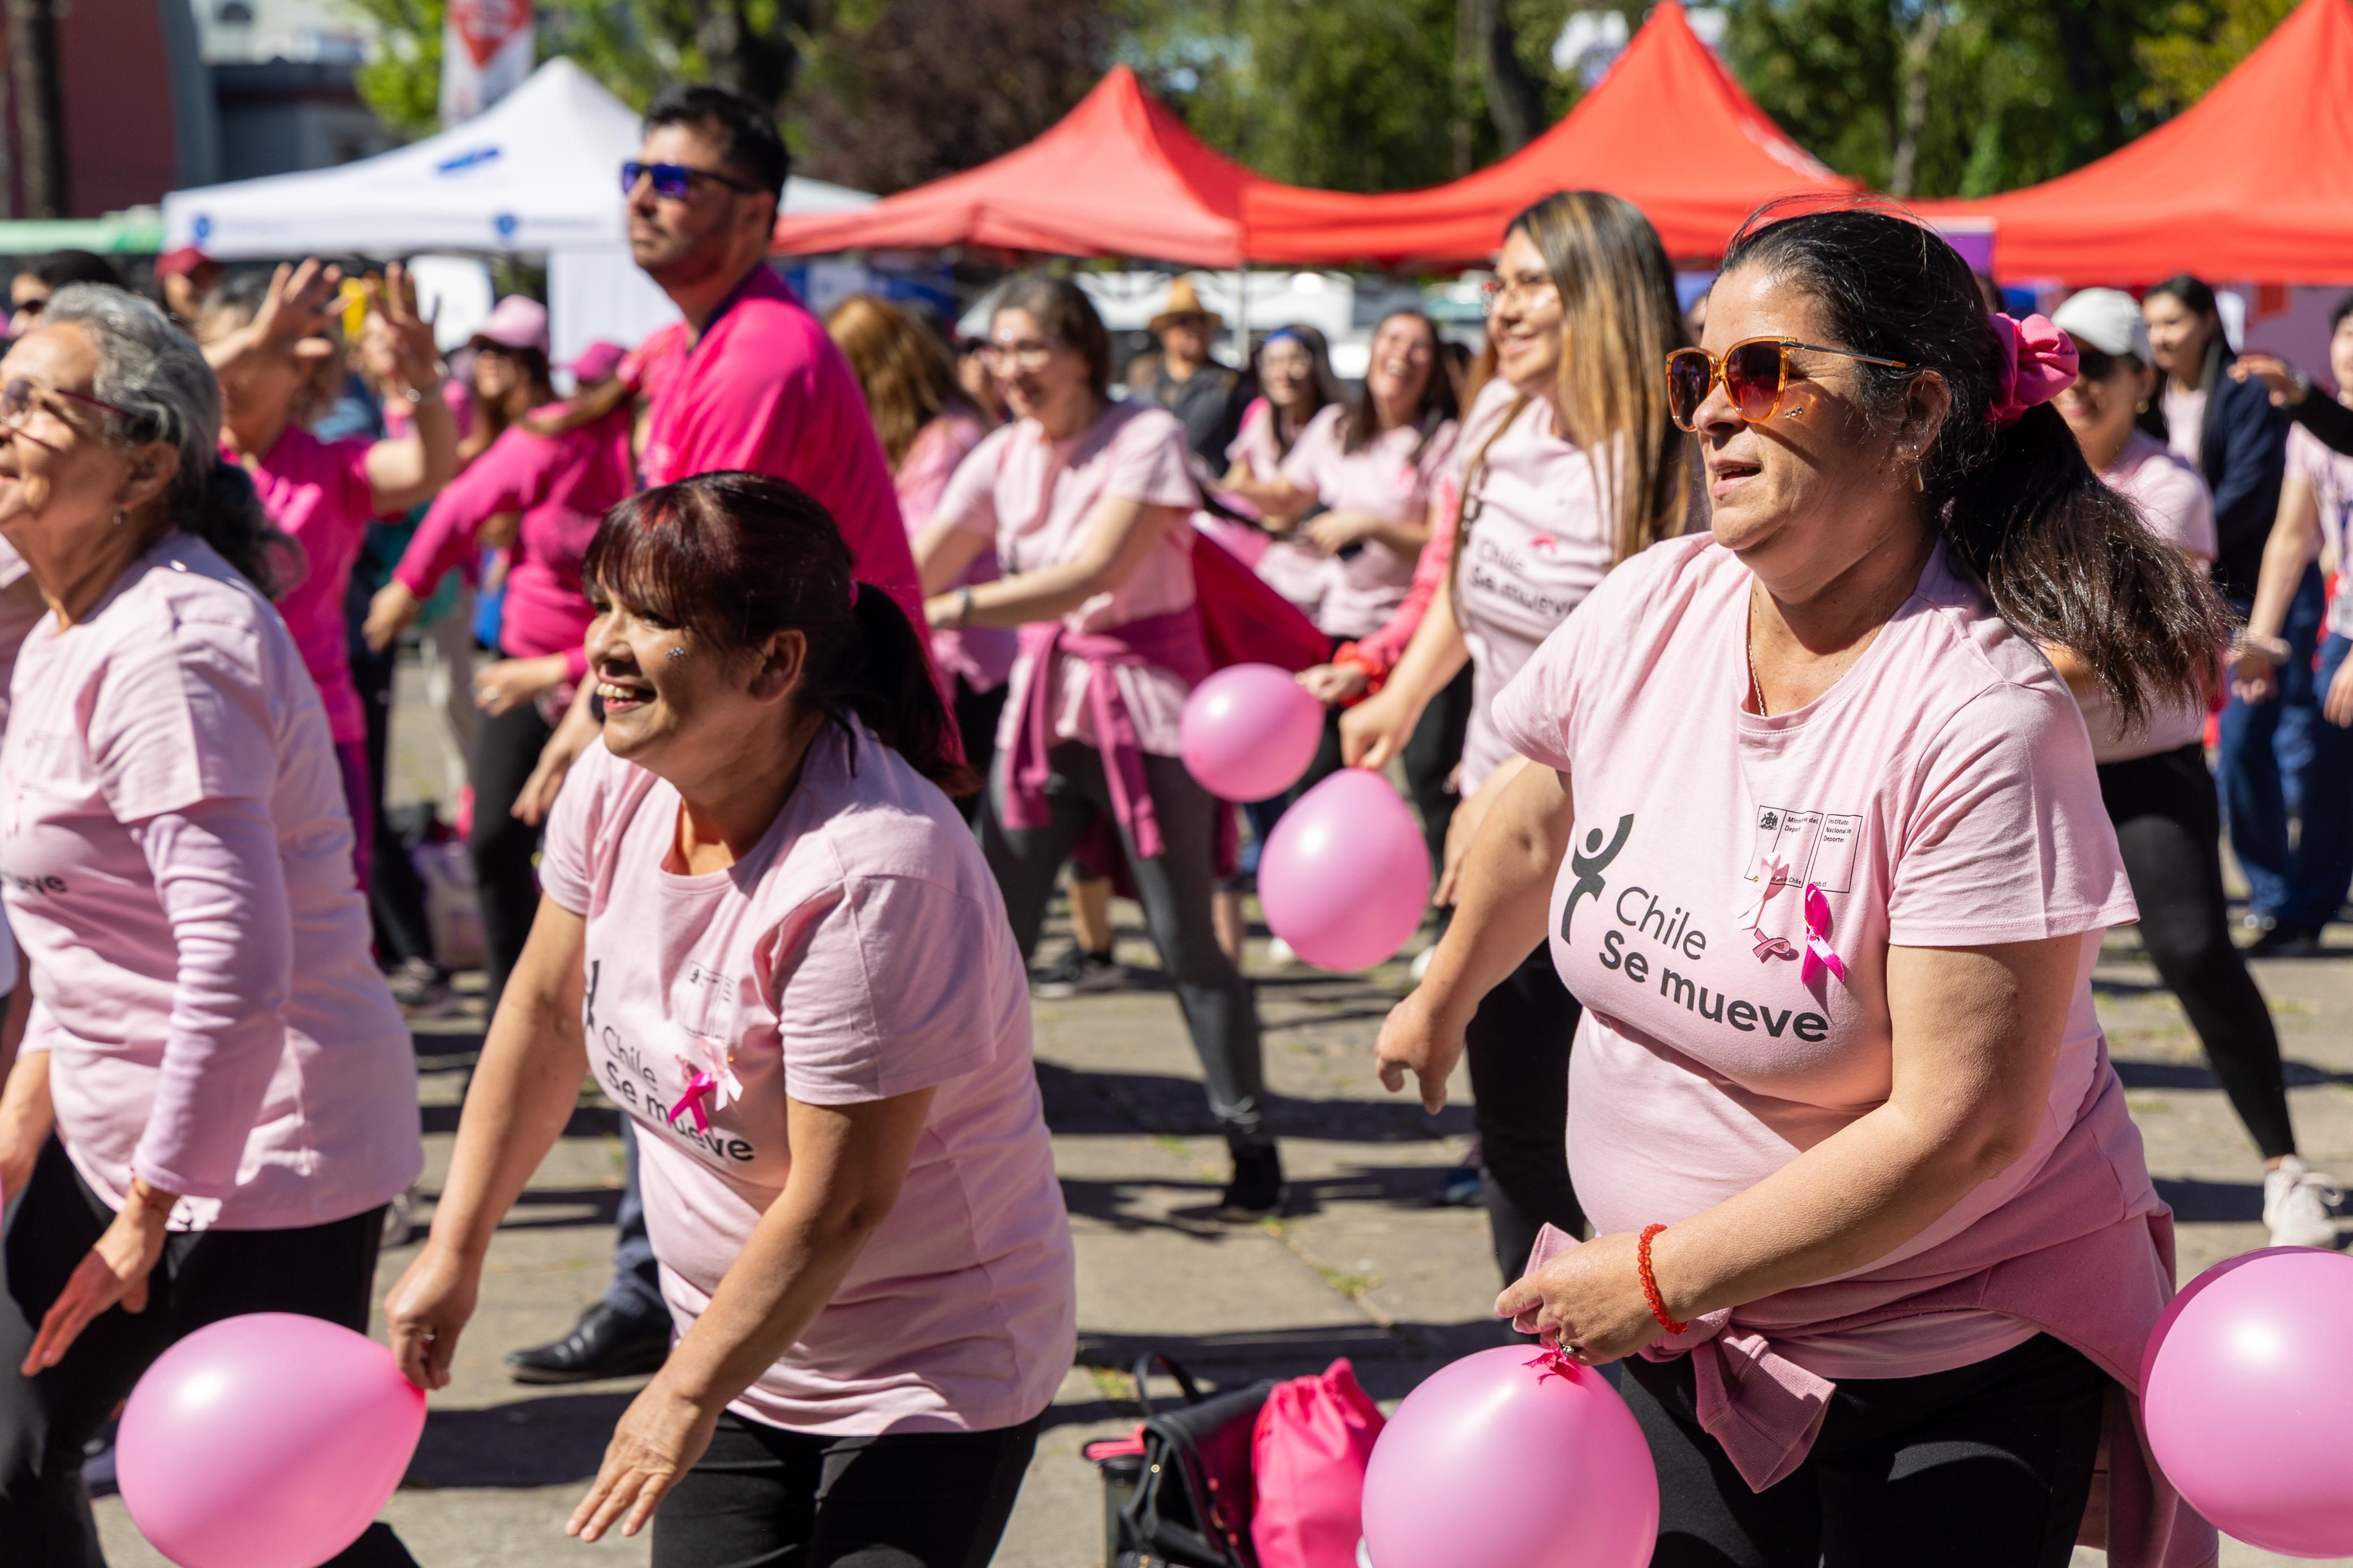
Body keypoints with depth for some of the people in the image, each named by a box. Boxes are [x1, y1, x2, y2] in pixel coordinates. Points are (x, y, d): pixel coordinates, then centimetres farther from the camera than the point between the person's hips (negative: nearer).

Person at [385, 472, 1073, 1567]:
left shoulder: (876, 874, -30)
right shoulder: (620, 786, -8)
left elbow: (839, 1202, -25)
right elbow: (547, 1007, 9)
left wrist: (687, 1394, -15)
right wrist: (455, 1252, 12)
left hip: (932, 1375, -7)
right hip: (742, 1339, 7)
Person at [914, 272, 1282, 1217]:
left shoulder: (1146, 438, -11)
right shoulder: (1001, 459, 4)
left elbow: (1095, 574, -23)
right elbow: (913, 575, -2)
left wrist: (958, 607, -30)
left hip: (1146, 704, -5)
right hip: (1043, 704, 5)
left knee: (1186, 942, -1)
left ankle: (1252, 1144, 12)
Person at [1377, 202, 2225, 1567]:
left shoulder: (1986, 717, -23)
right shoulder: (1648, 610, -6)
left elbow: (1959, 1127, -24)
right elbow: (1533, 835, 17)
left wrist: (1660, 1275, -18)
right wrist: (1443, 1001, 32)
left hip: (1960, 1369, -5)